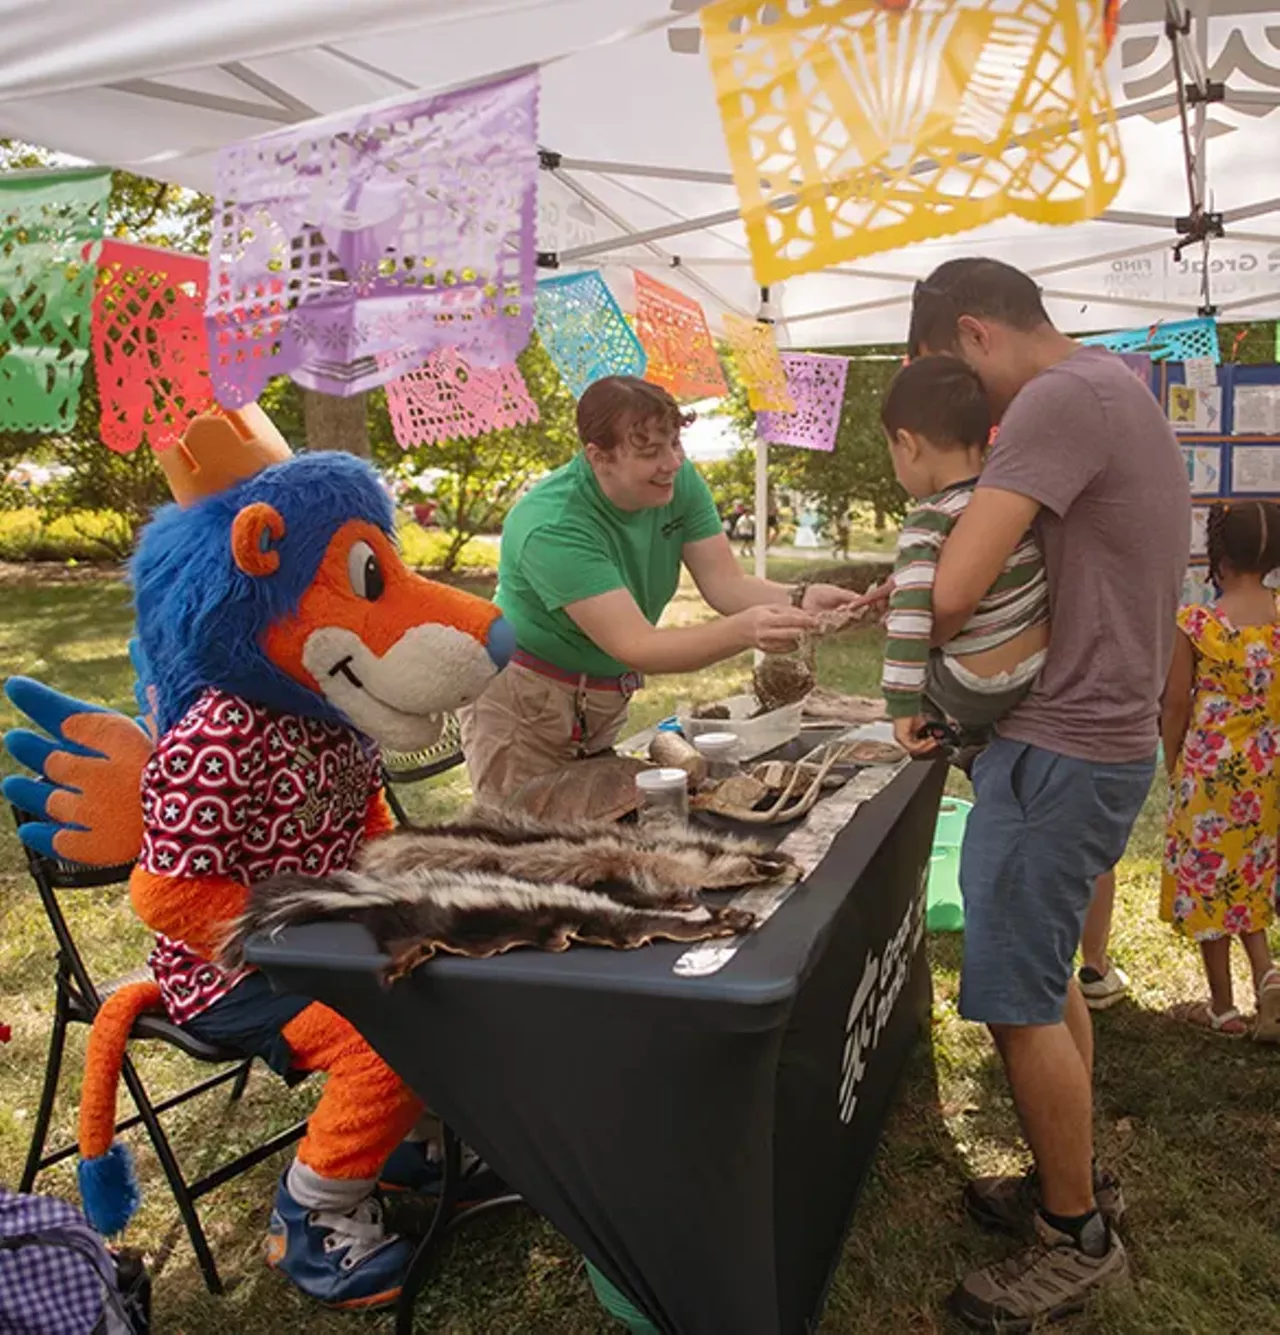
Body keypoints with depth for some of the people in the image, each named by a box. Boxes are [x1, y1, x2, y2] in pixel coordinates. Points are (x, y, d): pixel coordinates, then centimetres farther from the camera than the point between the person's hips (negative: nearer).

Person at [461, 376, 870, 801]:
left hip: (606, 702, 6)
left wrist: (799, 600, -32)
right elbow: (634, 646, -35)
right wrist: (744, 631, -50)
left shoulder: (679, 480, -9)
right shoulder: (553, 528, -30)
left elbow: (725, 583, -12)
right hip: (523, 705, -6)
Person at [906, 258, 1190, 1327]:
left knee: (1018, 999, 1)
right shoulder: (1118, 391, 14)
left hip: (1064, 751, -10)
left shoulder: (1063, 397, -18)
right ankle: (1077, 1182, 36)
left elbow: (953, 592, -25)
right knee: (1047, 979, 20)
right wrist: (926, 596, 5)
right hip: (1096, 736, 10)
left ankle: (1080, 1240, 19)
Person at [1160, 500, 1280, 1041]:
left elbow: (1176, 706, -8)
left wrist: (1172, 768, 6)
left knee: (1208, 878, 9)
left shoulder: (1195, 624, -14)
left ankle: (1223, 1008, 19)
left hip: (1212, 766, -4)